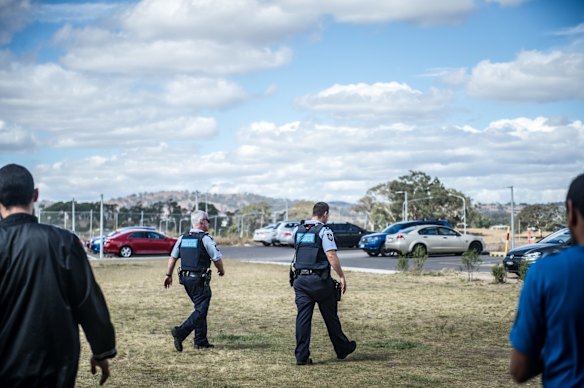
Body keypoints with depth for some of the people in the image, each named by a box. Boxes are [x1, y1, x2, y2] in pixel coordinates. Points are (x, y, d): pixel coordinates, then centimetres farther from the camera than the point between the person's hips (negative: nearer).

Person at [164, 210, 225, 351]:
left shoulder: (183, 238, 9)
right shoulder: (205, 239, -10)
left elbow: (173, 257, 8)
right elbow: (217, 258, -8)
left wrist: (168, 275, 14)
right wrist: (221, 270, 11)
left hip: (186, 279, 8)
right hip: (200, 280, -8)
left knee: (200, 309, 16)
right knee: (201, 310, -4)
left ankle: (201, 341, 17)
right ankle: (180, 332, -18)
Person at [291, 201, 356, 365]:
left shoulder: (298, 231, 12)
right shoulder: (324, 231, -8)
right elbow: (331, 255, -17)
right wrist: (342, 277, -14)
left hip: (299, 279, 5)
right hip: (319, 279, -5)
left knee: (303, 317, 2)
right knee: (330, 316, 9)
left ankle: (301, 356, -2)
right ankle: (342, 349, 24)